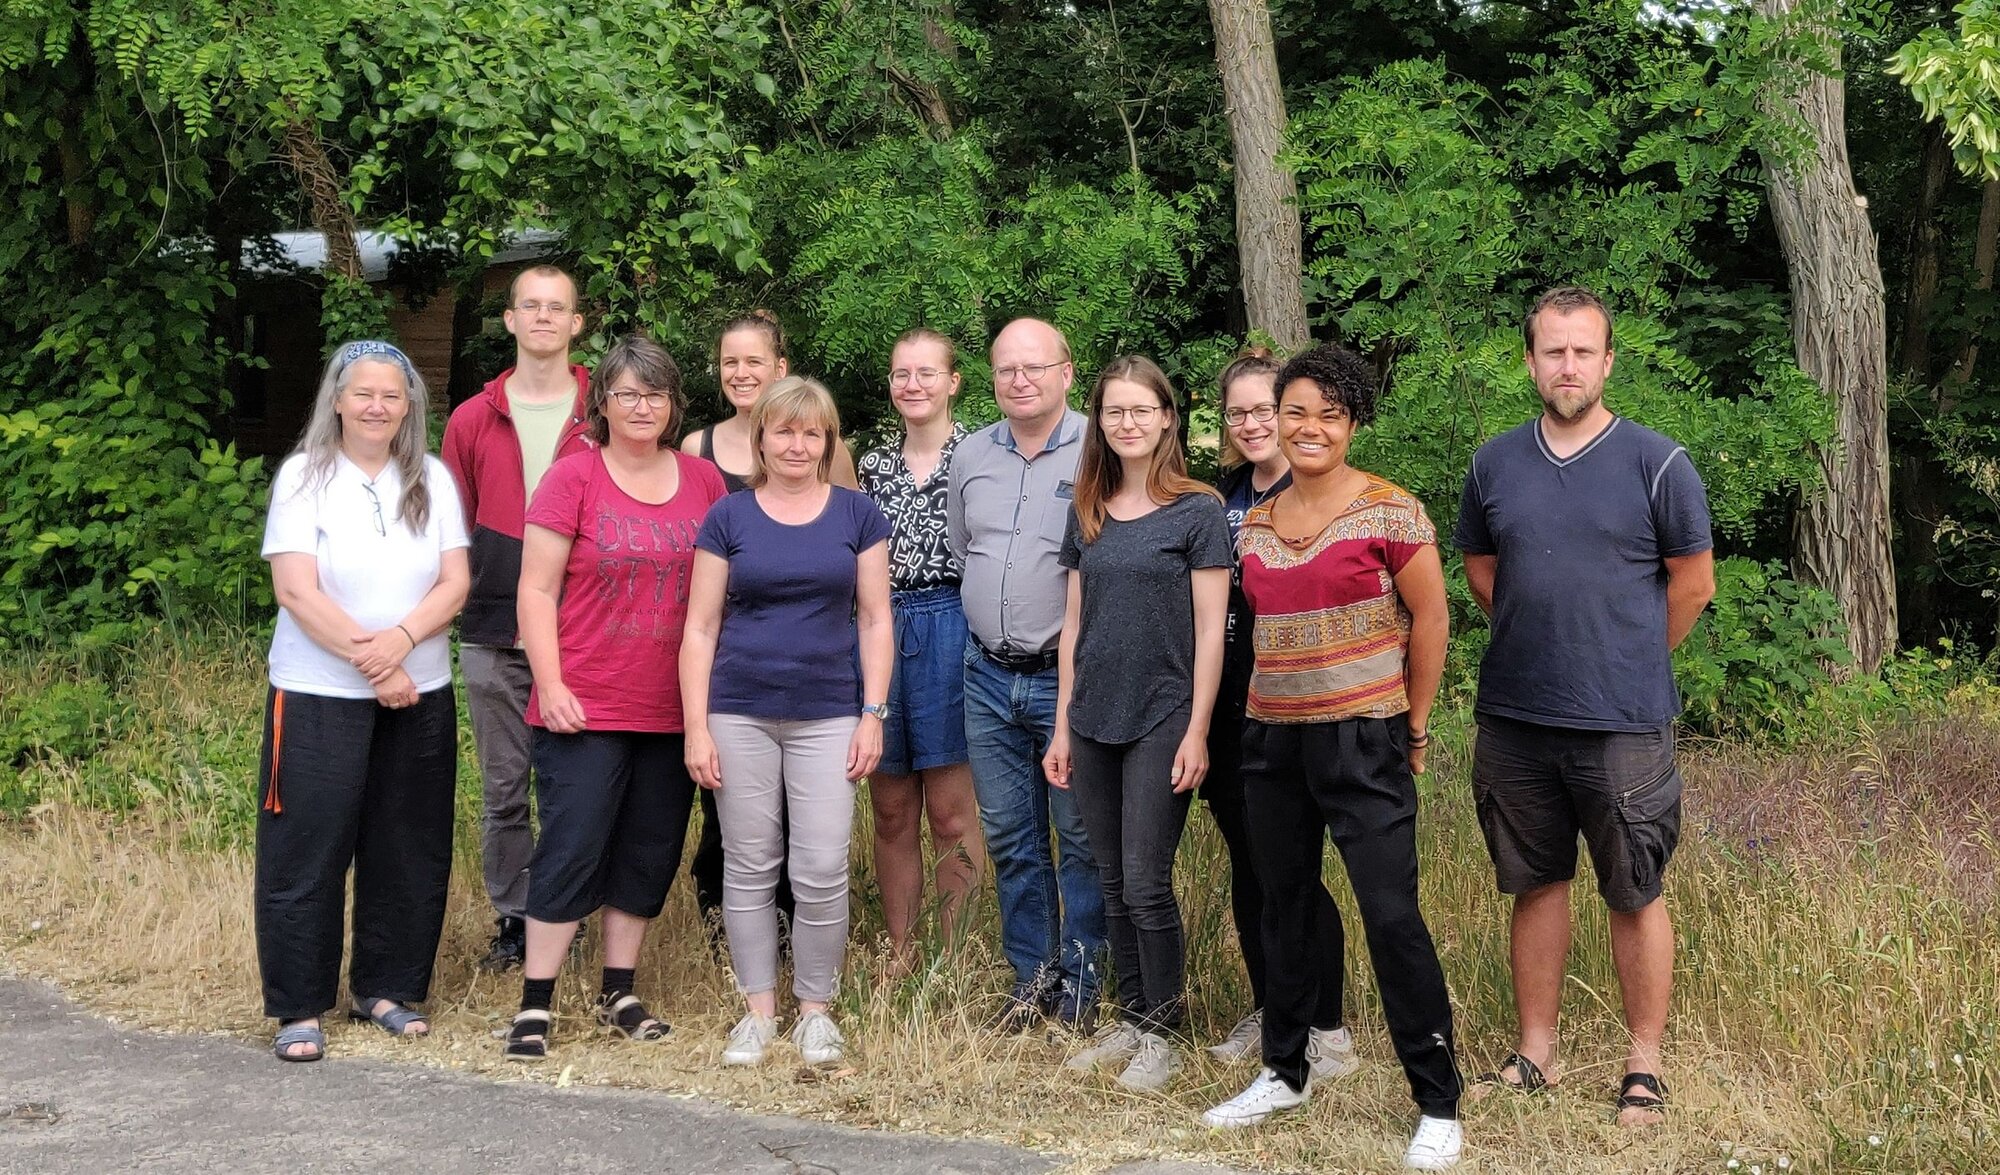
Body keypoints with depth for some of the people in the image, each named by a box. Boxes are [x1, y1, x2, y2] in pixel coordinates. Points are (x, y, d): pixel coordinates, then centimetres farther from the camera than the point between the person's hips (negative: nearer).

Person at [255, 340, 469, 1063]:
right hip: (318, 695, -3)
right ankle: (299, 1007, 9)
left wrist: (399, 639, -18)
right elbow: (297, 591, -12)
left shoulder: (432, 479, 6)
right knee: (307, 852, -1)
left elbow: (454, 584, 0)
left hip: (420, 695, 4)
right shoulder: (304, 476, -5)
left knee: (408, 851, 9)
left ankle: (388, 989, 23)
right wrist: (370, 665, -15)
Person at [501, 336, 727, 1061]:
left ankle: (619, 994, 23)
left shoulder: (704, 481, 7)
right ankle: (534, 1005, 5)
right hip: (585, 710, -4)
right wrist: (550, 685, -12)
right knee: (571, 850, -4)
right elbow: (537, 591, -5)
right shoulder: (574, 477, -4)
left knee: (650, 853, 11)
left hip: (672, 713, 4)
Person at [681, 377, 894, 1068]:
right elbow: (701, 627, 4)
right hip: (740, 716, 1)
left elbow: (875, 620, 7)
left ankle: (816, 1010, 12)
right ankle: (758, 1010, 17)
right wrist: (696, 727, -2)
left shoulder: (857, 516, 6)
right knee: (749, 867, 6)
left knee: (822, 870, -4)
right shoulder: (729, 518, 4)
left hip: (828, 718, 0)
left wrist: (873, 713, -1)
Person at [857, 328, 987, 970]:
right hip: (877, 632, 5)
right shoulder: (873, 464, 13)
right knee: (891, 813, 9)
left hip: (950, 632, -5)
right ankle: (899, 960, 18)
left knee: (952, 815, -1)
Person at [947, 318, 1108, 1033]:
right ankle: (1031, 977, 24)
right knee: (1009, 837, 12)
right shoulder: (971, 456, 9)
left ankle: (1081, 987, 14)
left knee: (1080, 837, 3)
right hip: (989, 674, 5)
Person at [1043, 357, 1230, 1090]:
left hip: (1161, 720, -5)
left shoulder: (1197, 511, -5)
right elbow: (1074, 623, 12)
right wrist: (1063, 725, 9)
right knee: (1113, 884, 10)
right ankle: (1130, 1017, 22)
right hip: (1094, 722, 5)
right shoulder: (1088, 514, 10)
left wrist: (1196, 733, -12)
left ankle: (1161, 1031, 9)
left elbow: (1210, 631, -7)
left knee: (1147, 884, -4)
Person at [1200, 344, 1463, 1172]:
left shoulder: (1389, 511, -8)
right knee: (1284, 909, 14)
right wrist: (1264, 713, 12)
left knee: (1392, 916, -7)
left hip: (1363, 740, -6)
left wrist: (1413, 726, 2)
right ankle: (1284, 1072, 30)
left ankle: (1438, 1103, 4)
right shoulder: (1255, 525, 9)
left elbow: (1429, 618, -3)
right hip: (1273, 739, 6)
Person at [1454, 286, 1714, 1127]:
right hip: (1514, 719, 3)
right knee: (1536, 886, 13)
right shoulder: (1494, 464, 4)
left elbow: (1692, 583, 2)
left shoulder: (1657, 464, -6)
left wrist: (1628, 662, 10)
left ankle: (1644, 1065, 17)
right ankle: (1536, 1054, 24)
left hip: (1623, 725, -3)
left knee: (1636, 896, 4)